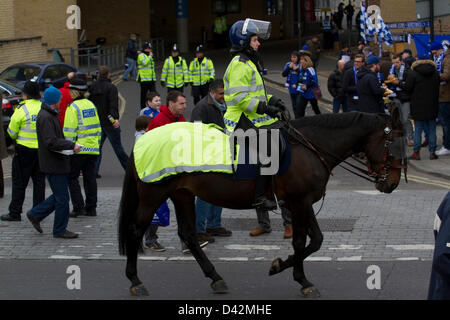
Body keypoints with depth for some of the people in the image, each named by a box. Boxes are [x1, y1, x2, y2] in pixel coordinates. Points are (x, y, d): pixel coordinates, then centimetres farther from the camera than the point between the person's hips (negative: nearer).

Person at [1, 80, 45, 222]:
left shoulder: (21, 109, -13)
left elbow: (12, 132, -6)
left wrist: (15, 138, 14)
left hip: (25, 150, -5)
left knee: (19, 182, 2)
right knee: (39, 181, 11)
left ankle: (15, 212, 4)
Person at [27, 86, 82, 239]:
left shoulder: (50, 115, 15)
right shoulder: (45, 117, -18)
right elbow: (51, 142, -26)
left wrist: (69, 146, 11)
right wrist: (72, 146, -24)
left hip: (57, 163, 10)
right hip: (53, 164, -10)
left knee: (60, 196, 16)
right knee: (62, 198, -3)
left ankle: (35, 214, 24)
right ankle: (60, 230, 6)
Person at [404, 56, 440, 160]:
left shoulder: (413, 73, -9)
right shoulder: (435, 73, 3)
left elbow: (407, 88, -11)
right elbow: (438, 87, 11)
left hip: (418, 107, -3)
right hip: (432, 107, 3)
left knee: (418, 130, 2)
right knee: (432, 130, 8)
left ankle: (416, 152, 2)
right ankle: (432, 152, 9)